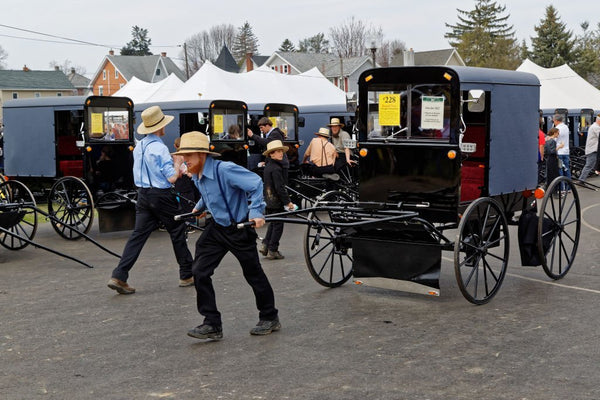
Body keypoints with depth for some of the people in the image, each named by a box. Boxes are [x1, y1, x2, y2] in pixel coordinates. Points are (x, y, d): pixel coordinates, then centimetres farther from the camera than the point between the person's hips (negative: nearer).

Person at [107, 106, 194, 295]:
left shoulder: (138, 147, 9)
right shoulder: (160, 148, -16)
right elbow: (172, 177, -18)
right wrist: (178, 162, 0)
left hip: (143, 194, 7)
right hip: (161, 195, -7)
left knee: (138, 234, 3)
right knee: (178, 233, 8)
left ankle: (119, 277, -6)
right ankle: (187, 275, 17)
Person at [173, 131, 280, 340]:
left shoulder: (224, 170, -25)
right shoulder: (197, 176, 2)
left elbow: (256, 183, -28)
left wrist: (256, 212, -30)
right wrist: (200, 206, 20)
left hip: (239, 229, -8)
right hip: (217, 227, 8)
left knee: (253, 274, 7)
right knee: (200, 271, -4)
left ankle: (269, 318, 27)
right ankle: (212, 324, 4)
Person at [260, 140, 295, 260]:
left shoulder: (267, 167, 10)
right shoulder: (276, 169, -19)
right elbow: (280, 187, -22)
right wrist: (288, 201, -17)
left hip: (269, 200, 9)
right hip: (277, 202, -9)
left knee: (273, 224, 20)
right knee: (278, 226, 1)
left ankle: (265, 245, 16)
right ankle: (272, 250, 4)